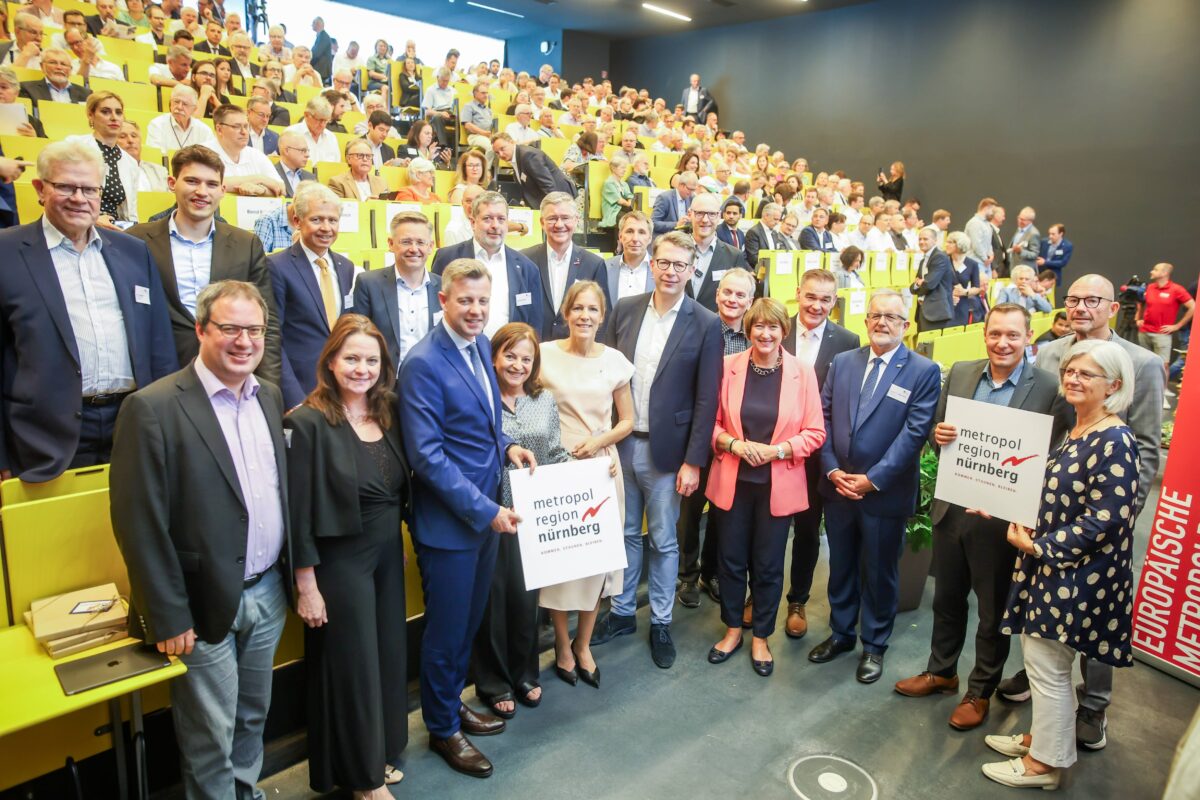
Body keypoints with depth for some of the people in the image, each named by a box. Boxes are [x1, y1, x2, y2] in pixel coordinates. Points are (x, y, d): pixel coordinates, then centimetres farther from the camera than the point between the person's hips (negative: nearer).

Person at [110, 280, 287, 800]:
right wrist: (168, 618, -14)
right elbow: (139, 524, -15)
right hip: (205, 603, -6)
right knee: (212, 738, 10)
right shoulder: (152, 409, -15)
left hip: (269, 593, 6)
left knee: (253, 718, 22)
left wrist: (292, 575, 9)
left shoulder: (269, 397, 5)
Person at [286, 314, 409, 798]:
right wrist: (306, 586, -14)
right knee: (351, 664, 9)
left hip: (388, 555, 6)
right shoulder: (308, 423, -17)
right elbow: (299, 511, -16)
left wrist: (398, 545, 12)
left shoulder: (387, 415, 2)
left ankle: (382, 753, 39)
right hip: (339, 561, -6)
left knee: (388, 655, 17)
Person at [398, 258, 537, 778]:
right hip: (448, 520, -7)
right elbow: (428, 456, -23)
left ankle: (452, 701, 44)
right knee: (446, 630, 11)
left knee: (470, 620, 22)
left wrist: (506, 445, 0)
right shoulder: (424, 363, -20)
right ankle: (442, 728, 33)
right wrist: (485, 511, -22)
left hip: (489, 510, 8)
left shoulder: (480, 344, 5)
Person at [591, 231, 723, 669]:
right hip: (621, 443, 3)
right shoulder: (625, 309, 2)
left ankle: (660, 623, 28)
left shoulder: (706, 325, -8)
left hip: (666, 450, -3)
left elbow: (706, 399, -8)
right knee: (625, 533, 17)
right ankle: (621, 612, 34)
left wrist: (694, 461, -10)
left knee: (663, 541, 10)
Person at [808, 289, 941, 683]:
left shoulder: (924, 372, -8)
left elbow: (913, 433, -13)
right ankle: (841, 632, 37)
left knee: (879, 572, 12)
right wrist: (832, 469, -8)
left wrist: (873, 479, -17)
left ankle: (874, 645, 31)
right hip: (837, 487, 4)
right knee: (840, 566, 18)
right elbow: (824, 418, 4)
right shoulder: (842, 362, 5)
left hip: (886, 493, -3)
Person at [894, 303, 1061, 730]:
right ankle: (941, 671, 42)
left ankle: (981, 691, 34)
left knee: (993, 612, 14)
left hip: (1000, 518, -4)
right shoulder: (960, 373, 1)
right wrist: (938, 435, -15)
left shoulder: (1048, 389, -11)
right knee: (946, 599, 21)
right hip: (951, 510, 4)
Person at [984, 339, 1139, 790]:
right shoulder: (1075, 433, 8)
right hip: (1050, 566, 9)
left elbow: (1106, 519, -23)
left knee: (1047, 667, 4)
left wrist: (1038, 546, -19)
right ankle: (1039, 737, 38)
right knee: (1039, 659, 20)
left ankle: (1045, 763, 22)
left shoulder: (1114, 443, -20)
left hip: (1077, 576, -9)